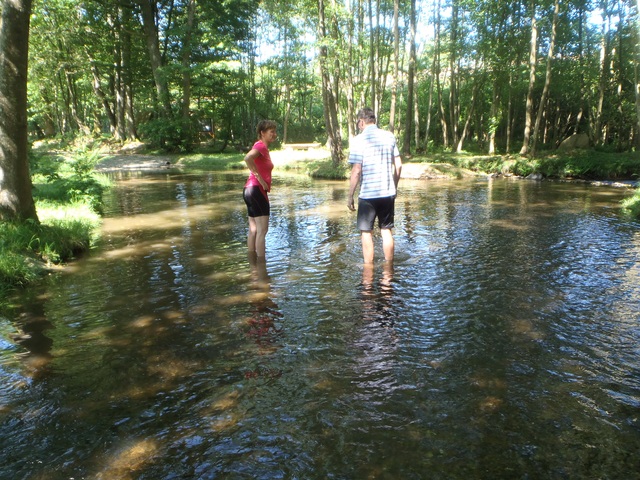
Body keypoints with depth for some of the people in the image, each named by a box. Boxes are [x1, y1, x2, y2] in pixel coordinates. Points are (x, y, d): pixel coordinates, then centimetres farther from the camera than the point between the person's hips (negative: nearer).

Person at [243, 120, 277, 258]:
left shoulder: (263, 146, 17)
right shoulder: (261, 145, -12)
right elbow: (248, 158, -31)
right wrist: (260, 178, -25)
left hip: (250, 190, 10)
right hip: (257, 190, -10)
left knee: (253, 230, 14)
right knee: (262, 230, -7)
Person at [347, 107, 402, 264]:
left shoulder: (359, 140, -9)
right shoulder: (390, 136, 6)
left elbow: (356, 171, -14)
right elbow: (398, 165, 8)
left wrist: (350, 196, -6)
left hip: (367, 194, -4)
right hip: (388, 192, 5)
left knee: (366, 232, 7)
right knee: (386, 230, 13)